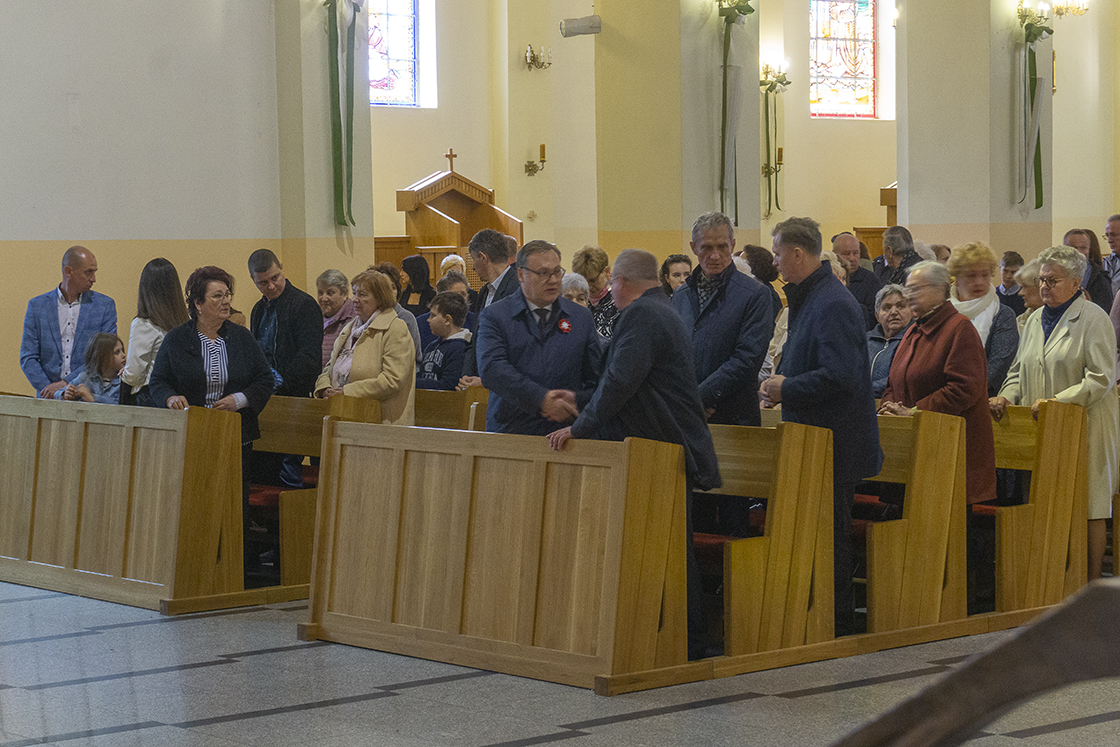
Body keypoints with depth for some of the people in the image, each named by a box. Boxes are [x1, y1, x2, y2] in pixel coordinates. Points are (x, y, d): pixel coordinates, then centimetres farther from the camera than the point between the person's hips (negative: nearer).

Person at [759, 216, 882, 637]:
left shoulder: (832, 305, -19)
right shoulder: (807, 298, 14)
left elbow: (839, 377, -27)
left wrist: (787, 388, -16)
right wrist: (782, 384, 10)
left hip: (834, 443, -10)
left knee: (830, 535, -3)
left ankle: (836, 628, 5)